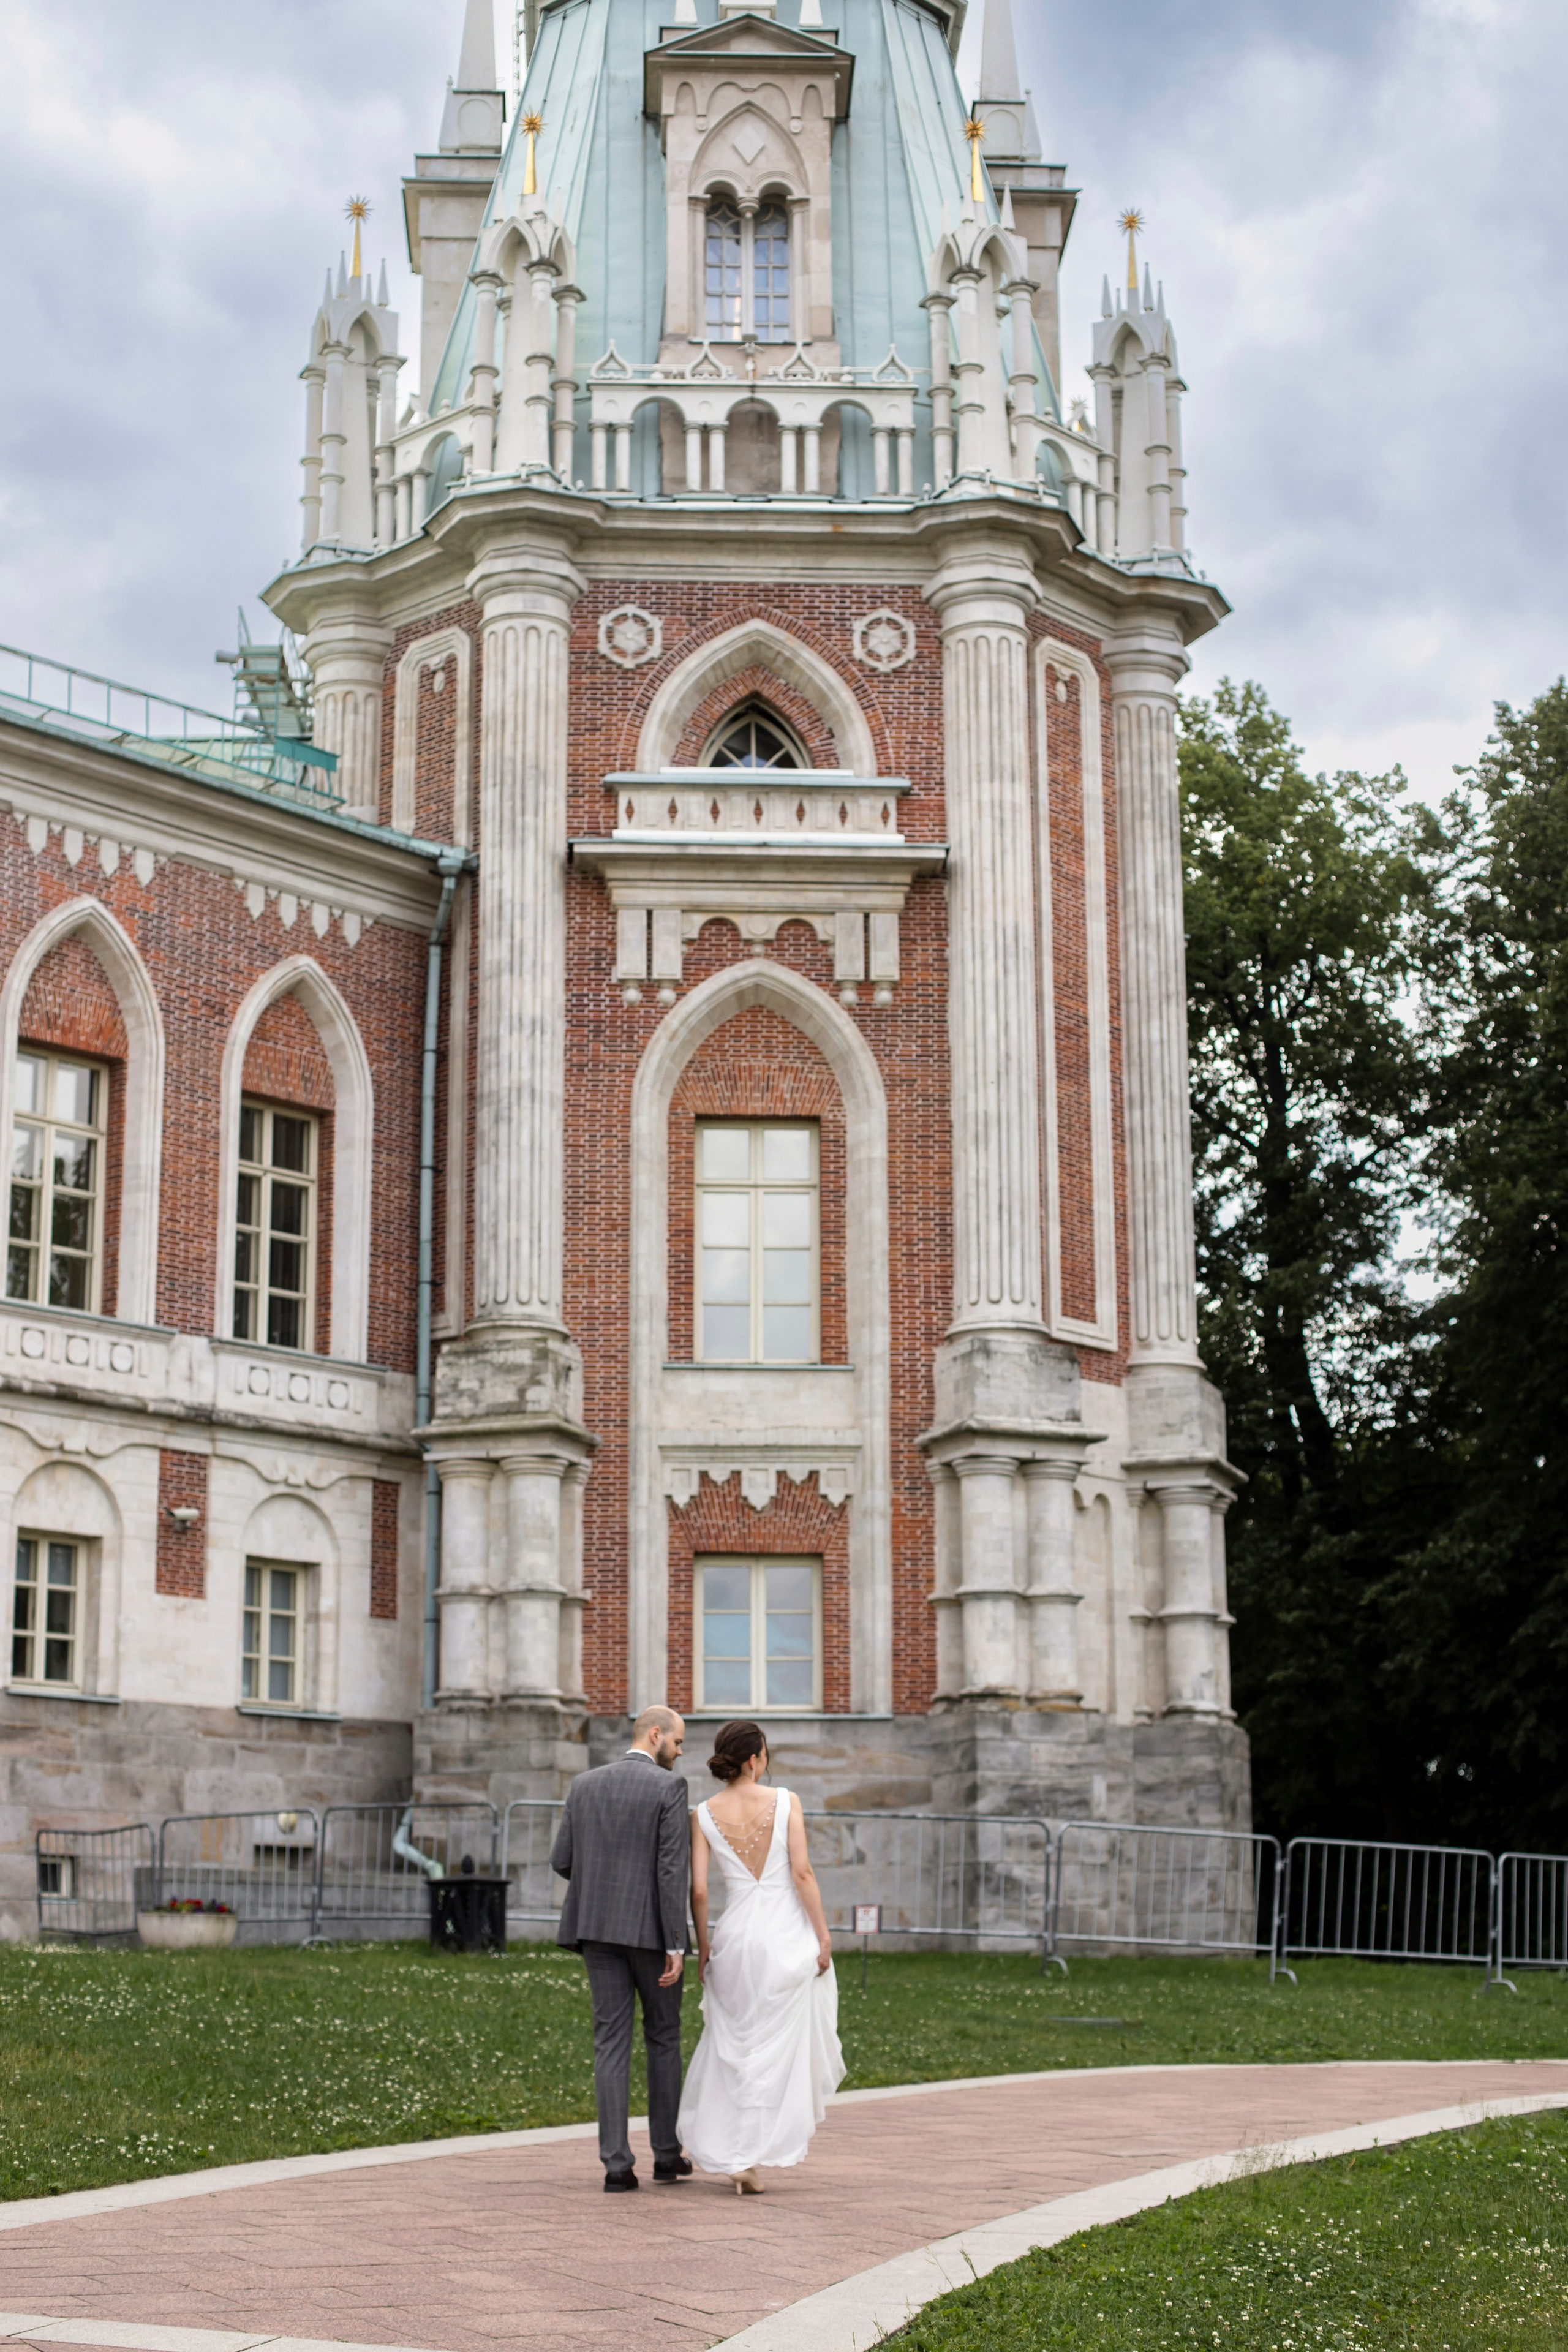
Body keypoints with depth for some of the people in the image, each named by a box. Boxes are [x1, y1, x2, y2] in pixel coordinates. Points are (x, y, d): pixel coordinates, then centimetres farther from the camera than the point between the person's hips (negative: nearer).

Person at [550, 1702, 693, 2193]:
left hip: (597, 1927, 4)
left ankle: (616, 2162, -5)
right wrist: (676, 1945, -14)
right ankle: (666, 2153, 18)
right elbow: (673, 1870, -14)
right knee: (663, 2036, 12)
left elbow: (562, 1860, 9)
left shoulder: (584, 1785, 8)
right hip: (650, 1929, -4)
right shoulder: (669, 1788, -8)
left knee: (612, 2041, 2)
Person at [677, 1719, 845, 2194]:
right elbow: (803, 1874, -9)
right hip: (787, 1935, -2)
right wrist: (823, 1937, -3)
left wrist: (703, 1947, 9)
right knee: (782, 2046, 7)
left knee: (735, 2047, 14)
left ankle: (737, 2157, 10)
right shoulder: (785, 1803, -6)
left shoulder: (705, 1815, -1)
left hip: (735, 1938, 2)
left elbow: (698, 1891, -3)